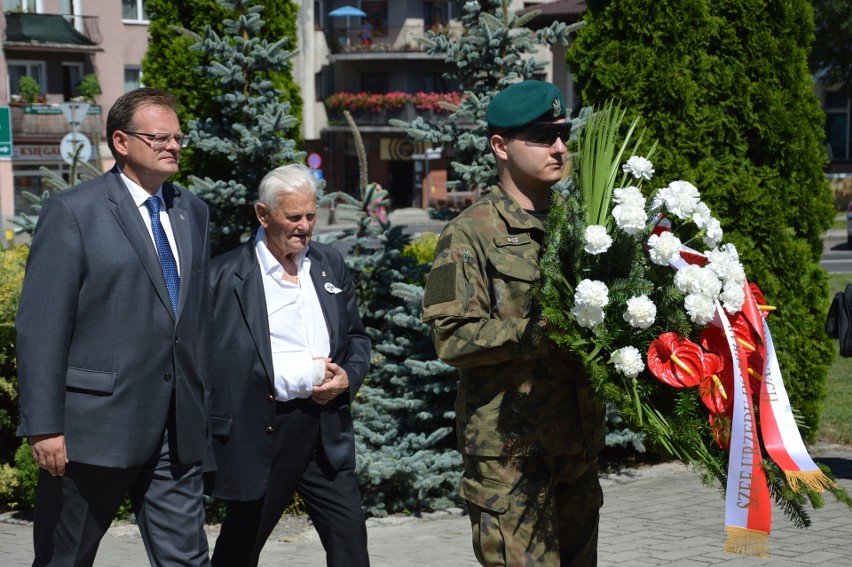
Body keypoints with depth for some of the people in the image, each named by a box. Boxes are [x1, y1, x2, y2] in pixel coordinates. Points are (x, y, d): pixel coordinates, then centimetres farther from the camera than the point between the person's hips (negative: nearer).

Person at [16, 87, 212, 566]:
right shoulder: (73, 212, -6)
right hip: (96, 427, -5)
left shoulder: (192, 211, 13)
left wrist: (203, 405, 14)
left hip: (177, 430, 5)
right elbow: (41, 326, -10)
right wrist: (45, 427, -14)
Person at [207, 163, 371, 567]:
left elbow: (356, 339, 19)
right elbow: (214, 356, -10)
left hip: (327, 433, 4)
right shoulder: (226, 275, -4)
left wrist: (348, 377, -2)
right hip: (259, 433, -4)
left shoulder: (331, 265, 13)